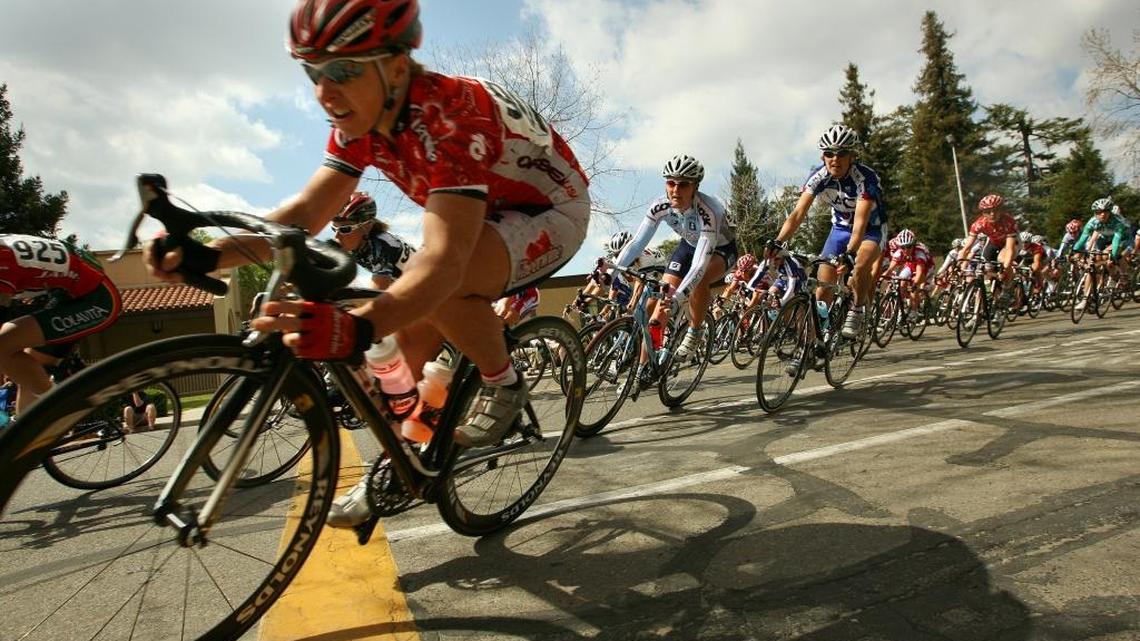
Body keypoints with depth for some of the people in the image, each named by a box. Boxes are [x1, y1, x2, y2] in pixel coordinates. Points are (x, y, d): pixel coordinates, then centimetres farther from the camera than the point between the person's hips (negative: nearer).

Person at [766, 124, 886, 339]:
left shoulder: (865, 178, -31)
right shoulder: (818, 176, -20)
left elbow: (860, 222, -40)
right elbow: (798, 213, -28)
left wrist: (849, 253, -57)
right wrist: (777, 242, -44)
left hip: (871, 228, -4)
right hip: (840, 227, 4)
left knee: (860, 266, -35)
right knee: (823, 287, -6)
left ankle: (857, 312, -10)